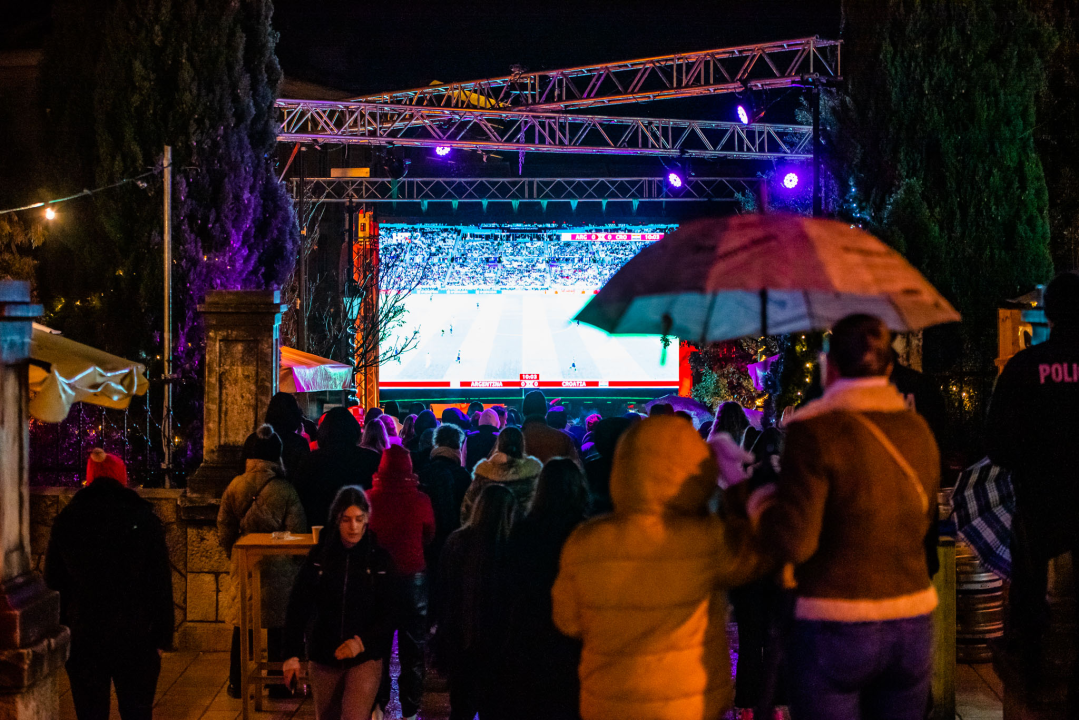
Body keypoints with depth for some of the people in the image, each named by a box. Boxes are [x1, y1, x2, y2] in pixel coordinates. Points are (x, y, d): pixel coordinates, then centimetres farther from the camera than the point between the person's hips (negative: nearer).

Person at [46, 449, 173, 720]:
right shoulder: (144, 519, -4)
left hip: (82, 637, 1)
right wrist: (162, 637, 1)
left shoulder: (65, 521, 1)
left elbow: (53, 583, 6)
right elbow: (161, 585, -5)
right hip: (134, 636, -1)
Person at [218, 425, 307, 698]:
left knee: (241, 622, 13)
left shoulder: (235, 487, -6)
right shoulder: (285, 490, -13)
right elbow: (297, 532, -9)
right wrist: (295, 561, 9)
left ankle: (237, 683, 19)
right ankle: (278, 684, 13)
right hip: (278, 567, -2)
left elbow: (224, 528, 1)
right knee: (277, 624, 8)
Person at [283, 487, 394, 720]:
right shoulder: (319, 556, -2)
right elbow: (298, 607, -3)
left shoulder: (380, 559, -6)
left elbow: (389, 615, -6)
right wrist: (292, 654, -10)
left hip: (365, 658, -3)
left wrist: (362, 642, -20)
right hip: (324, 657, 3)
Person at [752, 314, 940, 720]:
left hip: (834, 629, -5)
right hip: (913, 626, 5)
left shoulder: (815, 432, -13)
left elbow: (794, 542, -17)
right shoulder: (919, 431, 5)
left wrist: (761, 504, 2)